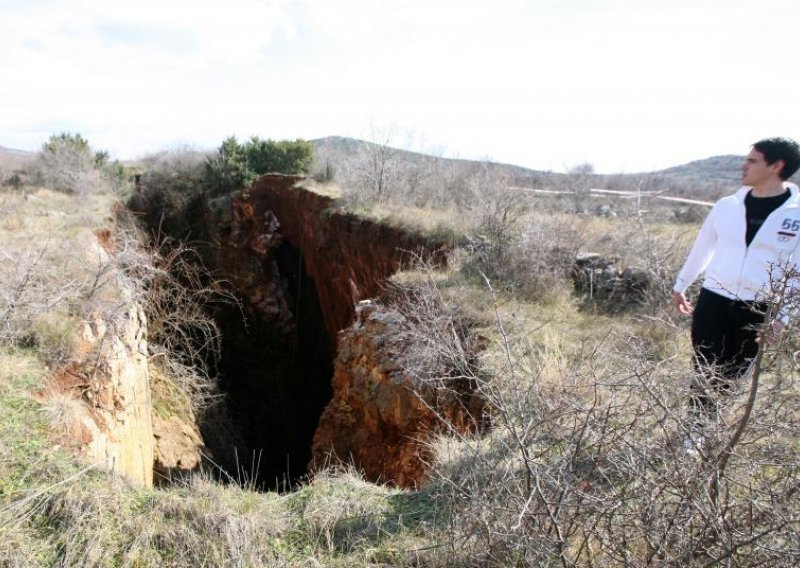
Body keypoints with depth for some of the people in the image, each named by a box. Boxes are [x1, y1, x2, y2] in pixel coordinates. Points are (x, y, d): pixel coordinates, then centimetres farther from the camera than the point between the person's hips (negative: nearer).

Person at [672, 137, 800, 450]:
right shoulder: (727, 206, 0)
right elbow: (702, 248, 12)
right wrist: (680, 285, 18)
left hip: (758, 310, 0)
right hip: (713, 300, 1)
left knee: (733, 375, 11)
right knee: (705, 372, 1)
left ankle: (700, 421, 33)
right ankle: (695, 430, 18)